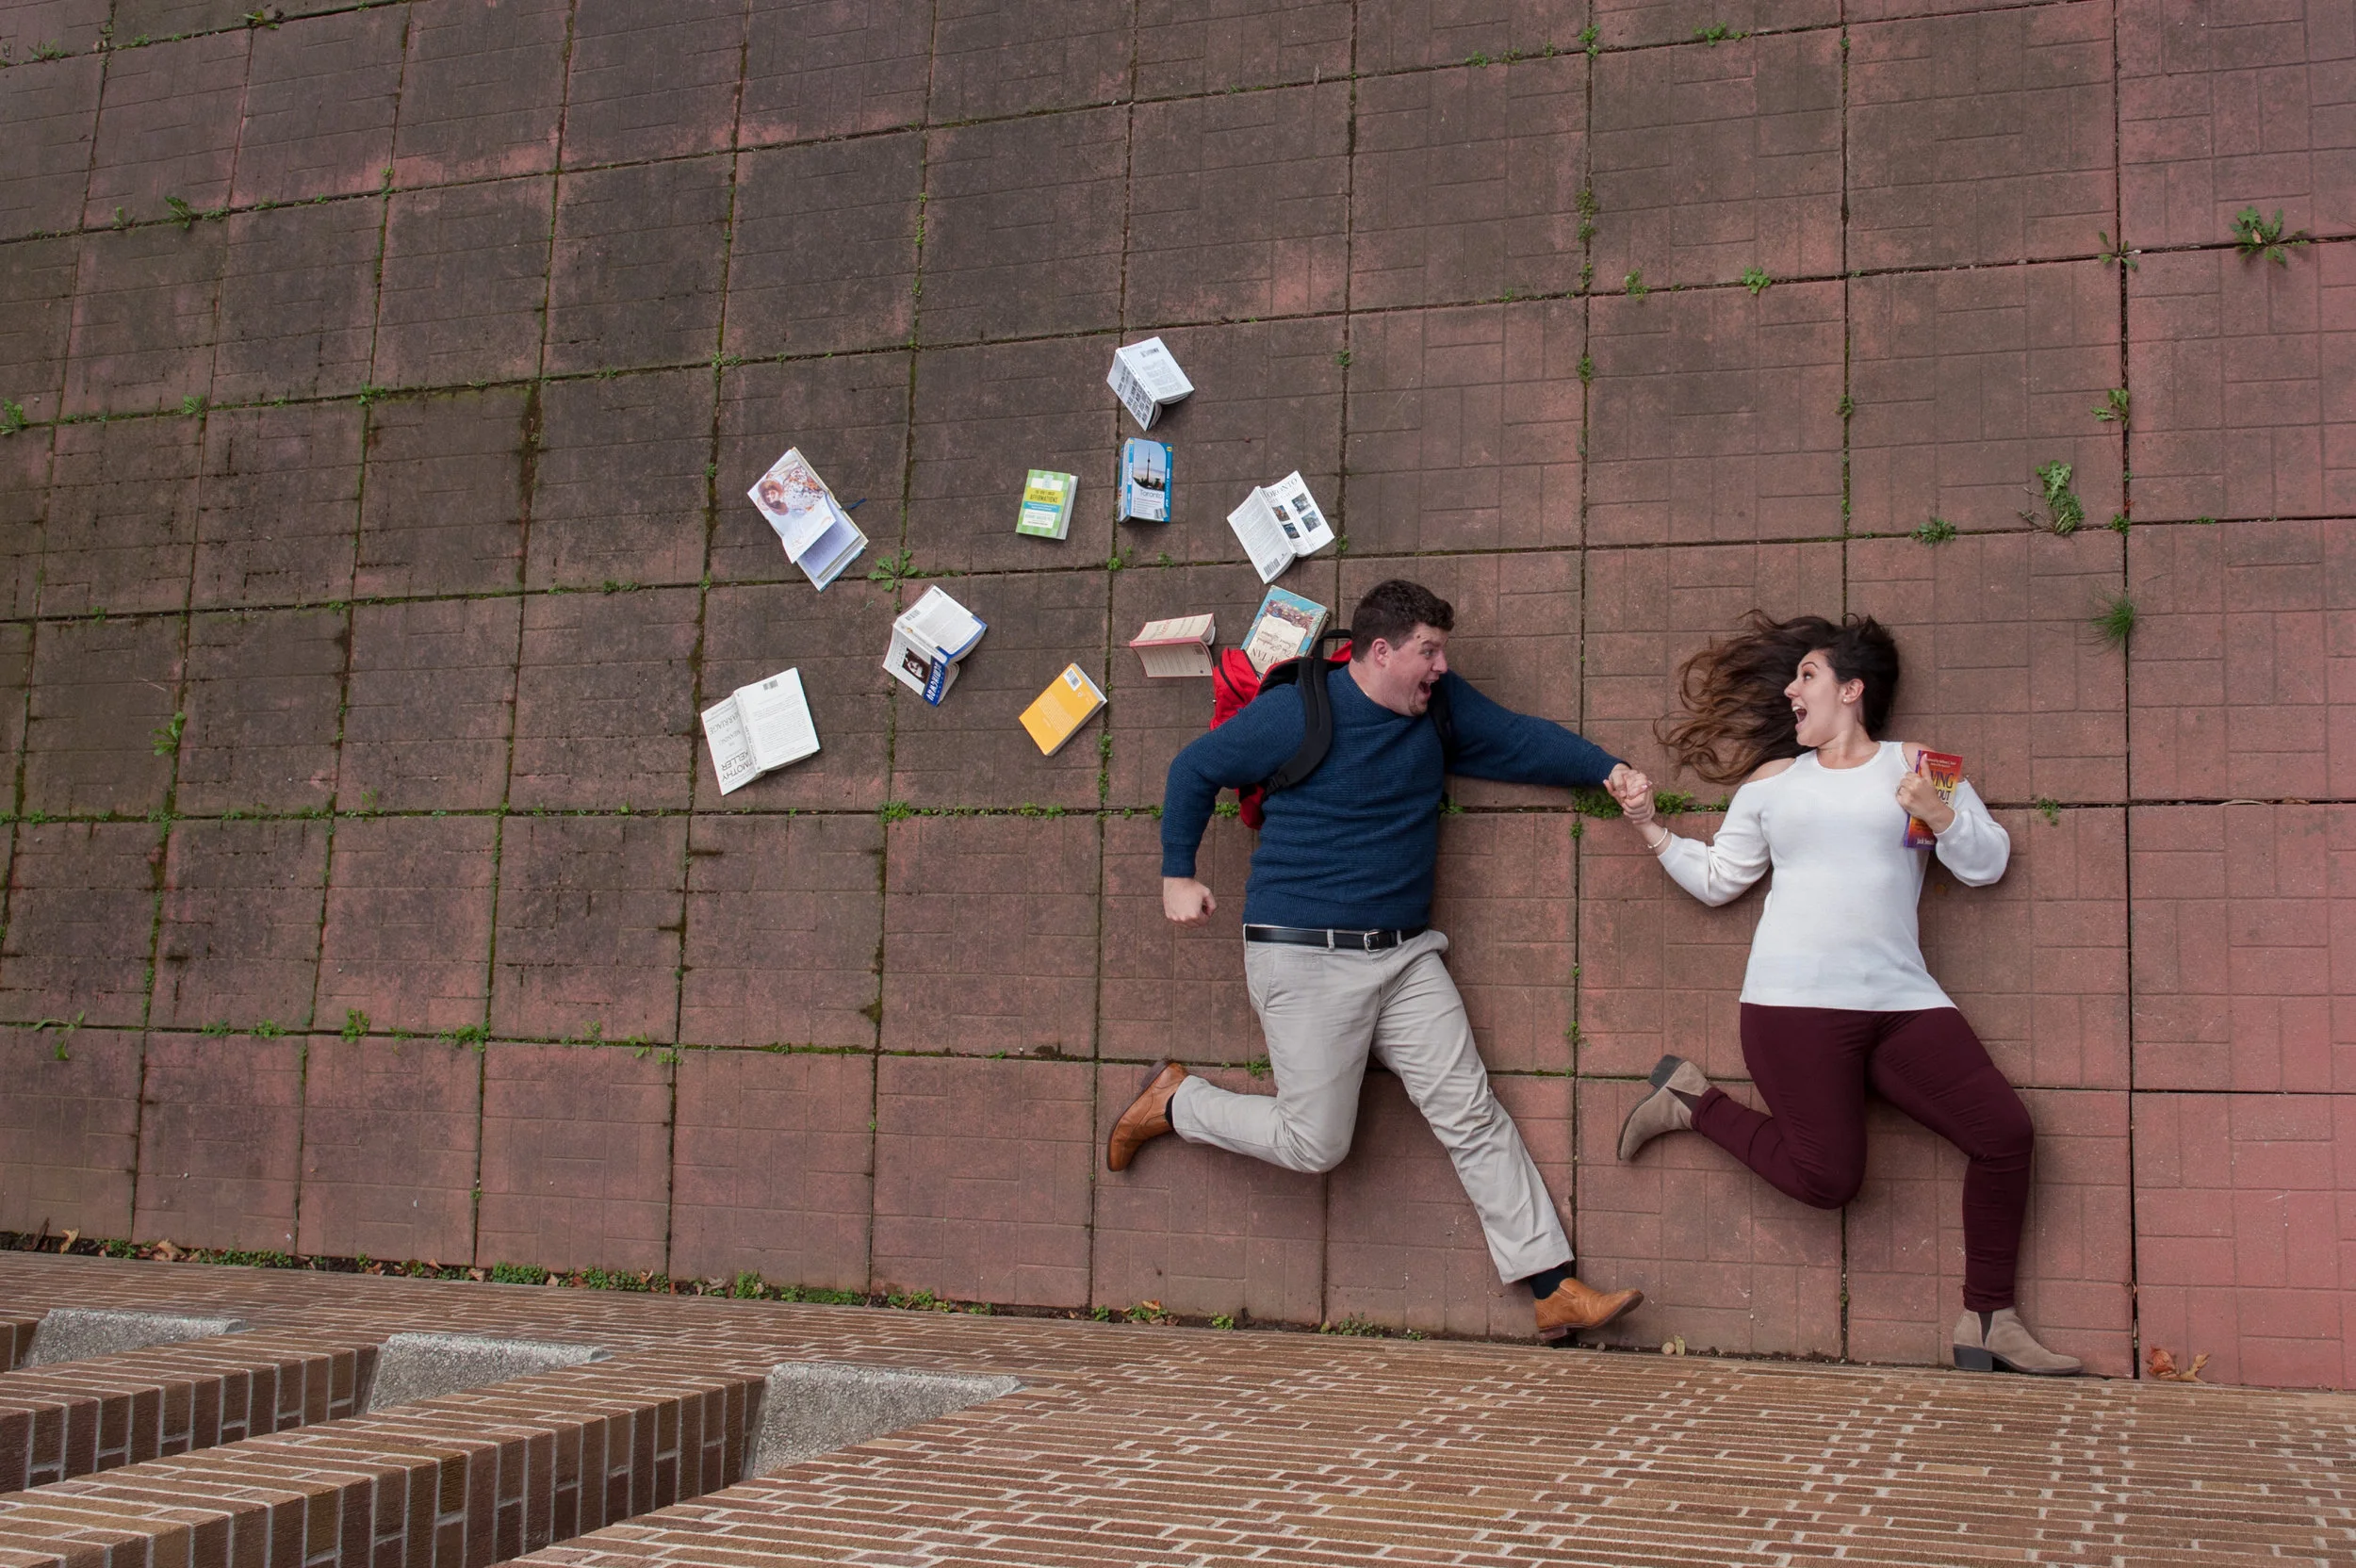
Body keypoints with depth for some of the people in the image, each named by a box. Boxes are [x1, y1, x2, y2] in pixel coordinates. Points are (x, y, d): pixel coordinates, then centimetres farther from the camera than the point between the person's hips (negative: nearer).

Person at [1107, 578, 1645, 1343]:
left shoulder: (1440, 705, 5)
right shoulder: (1295, 713, -11)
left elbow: (1520, 739, 14)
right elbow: (1195, 769, 1)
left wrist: (1609, 769, 1)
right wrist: (1178, 874, 3)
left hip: (1404, 956, 6)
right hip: (1305, 957, -6)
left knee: (1472, 1115, 1)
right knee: (1315, 1144, -2)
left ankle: (1555, 1291, 5)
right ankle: (1173, 1100, 22)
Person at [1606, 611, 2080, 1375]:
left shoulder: (1916, 767, 14)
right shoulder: (1771, 780, 16)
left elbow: (1987, 863, 9)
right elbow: (1715, 880, 18)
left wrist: (1941, 816, -9)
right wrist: (1648, 827, 8)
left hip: (1899, 999, 2)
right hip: (1795, 1002, -2)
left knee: (2005, 1133, -8)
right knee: (1828, 1178, -10)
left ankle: (1988, 1319, 7)